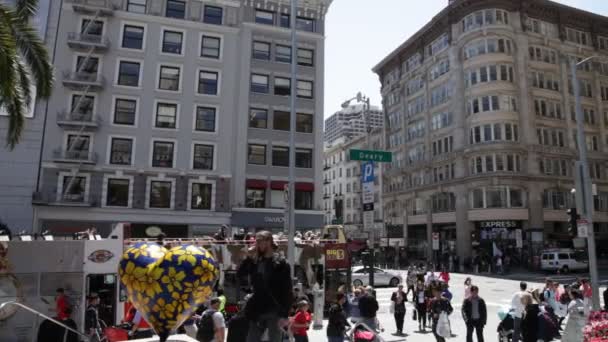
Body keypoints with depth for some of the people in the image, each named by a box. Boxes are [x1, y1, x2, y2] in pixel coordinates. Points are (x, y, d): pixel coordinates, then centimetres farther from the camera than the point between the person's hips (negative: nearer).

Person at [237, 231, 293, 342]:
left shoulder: (280, 263, -8)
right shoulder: (256, 261, 7)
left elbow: (287, 292, -11)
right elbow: (240, 274, 5)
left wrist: (284, 315, -16)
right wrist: (249, 257, -3)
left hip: (275, 312, -5)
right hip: (257, 311, 5)